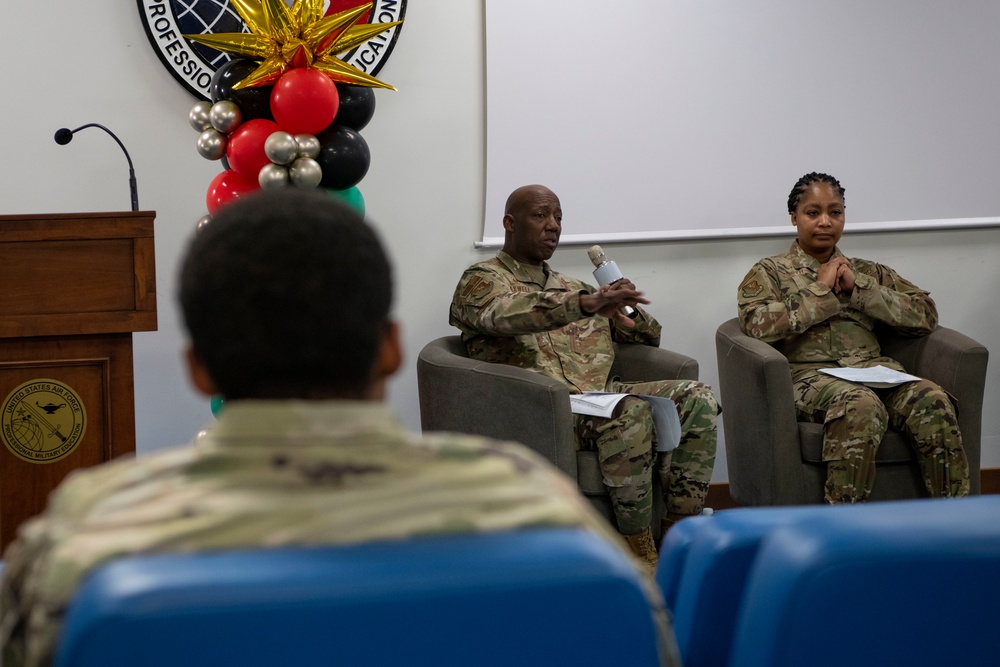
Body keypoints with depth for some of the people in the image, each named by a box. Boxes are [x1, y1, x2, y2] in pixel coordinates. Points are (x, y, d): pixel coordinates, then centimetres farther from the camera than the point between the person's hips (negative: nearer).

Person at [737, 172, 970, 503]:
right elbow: (759, 325, -6)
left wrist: (858, 288, 2)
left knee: (932, 400, -29)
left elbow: (926, 315, 12)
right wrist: (822, 290, -1)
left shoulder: (867, 272, 26)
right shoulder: (769, 272, 16)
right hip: (810, 373, -4)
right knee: (861, 405, -38)